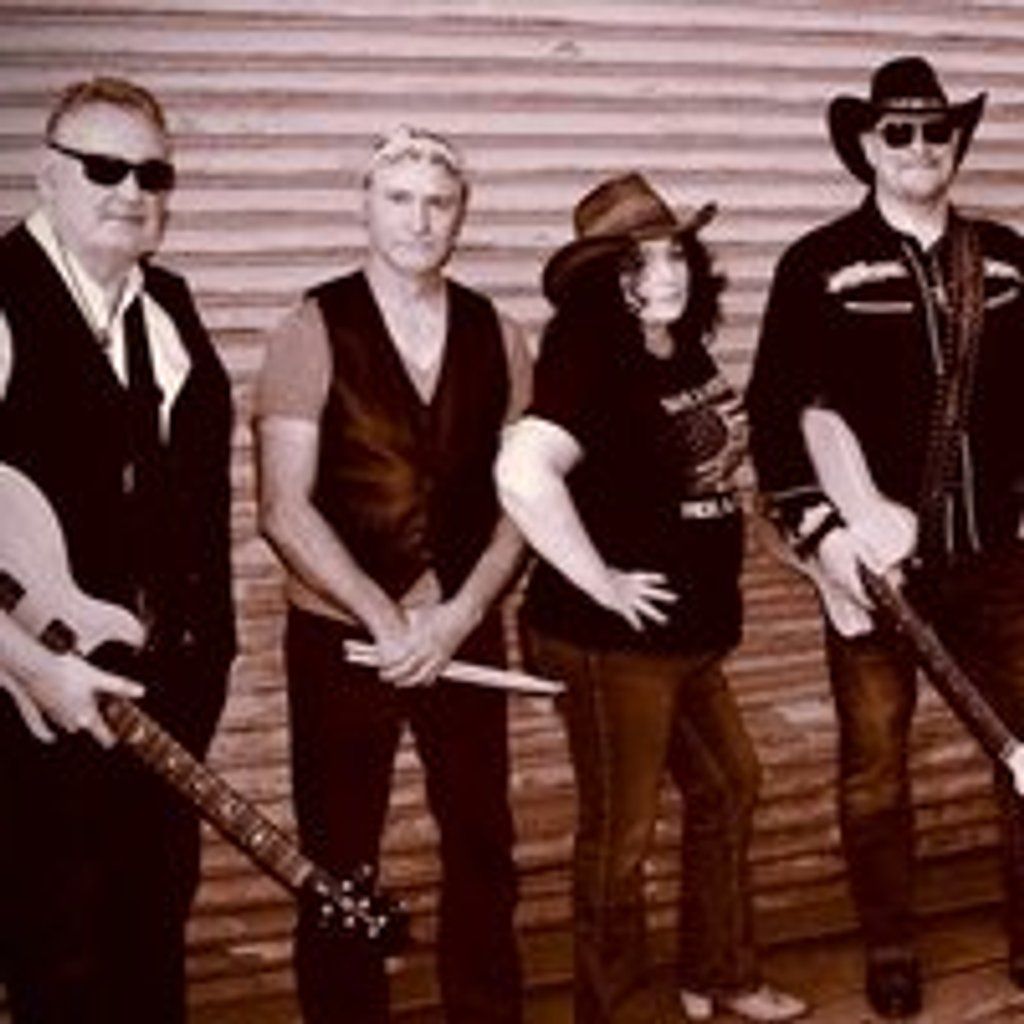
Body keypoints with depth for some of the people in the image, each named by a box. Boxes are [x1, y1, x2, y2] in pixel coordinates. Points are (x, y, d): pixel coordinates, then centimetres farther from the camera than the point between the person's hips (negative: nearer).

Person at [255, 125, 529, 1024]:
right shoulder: (314, 331, -6)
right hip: (339, 637, -3)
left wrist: (458, 614, -10)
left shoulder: (496, 336, 4)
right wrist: (387, 619, -16)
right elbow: (285, 507, -12)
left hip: (464, 634, 3)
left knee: (483, 849, 12)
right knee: (339, 865, 7)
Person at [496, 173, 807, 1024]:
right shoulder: (592, 367, -20)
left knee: (730, 787, 21)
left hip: (688, 634, 9)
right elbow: (522, 474, -36)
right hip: (613, 639, -9)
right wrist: (601, 582, -27)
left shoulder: (688, 354, 6)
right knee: (621, 832, 5)